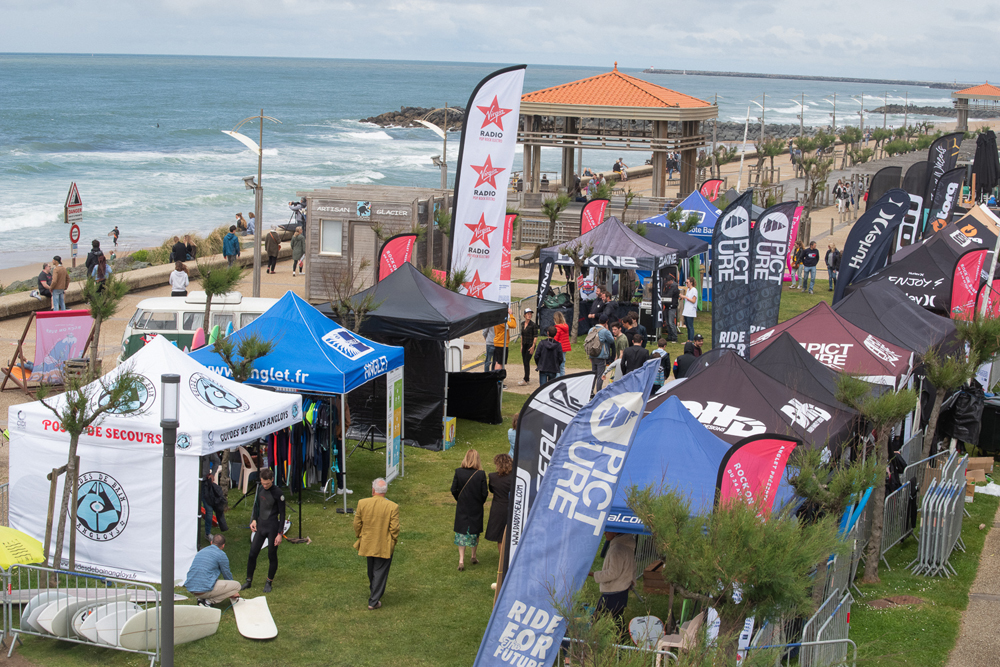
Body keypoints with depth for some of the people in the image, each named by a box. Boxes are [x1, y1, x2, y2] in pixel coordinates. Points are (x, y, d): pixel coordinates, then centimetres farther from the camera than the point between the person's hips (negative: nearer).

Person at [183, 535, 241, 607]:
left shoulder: (201, 552, 22)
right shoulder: (221, 555, -1)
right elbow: (227, 575, 9)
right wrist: (234, 593, 30)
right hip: (205, 590, -8)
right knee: (237, 585, 2)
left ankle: (200, 598, 9)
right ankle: (209, 601, -8)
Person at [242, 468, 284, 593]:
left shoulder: (278, 493, -15)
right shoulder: (261, 489, 3)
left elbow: (282, 514, -11)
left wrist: (279, 533, -13)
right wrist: (254, 520, 9)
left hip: (272, 528, -5)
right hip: (260, 526, 5)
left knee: (272, 556, 5)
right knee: (252, 553, 4)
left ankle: (269, 582, 19)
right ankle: (249, 580, 17)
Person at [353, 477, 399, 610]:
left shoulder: (362, 503, -12)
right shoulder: (393, 507, -18)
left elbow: (357, 524, -3)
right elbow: (394, 528, -14)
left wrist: (359, 537, 14)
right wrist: (394, 542, 4)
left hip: (367, 544, 3)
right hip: (385, 546, -3)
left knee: (371, 570, 25)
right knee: (380, 572, 8)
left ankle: (373, 591, 45)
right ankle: (373, 601, 11)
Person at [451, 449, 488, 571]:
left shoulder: (458, 472, -11)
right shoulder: (481, 474, -15)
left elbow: (453, 490, -6)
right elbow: (484, 493, -12)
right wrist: (481, 502, 9)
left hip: (462, 507, 0)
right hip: (476, 508, 0)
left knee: (461, 533, 7)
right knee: (475, 531, 18)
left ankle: (461, 560, -1)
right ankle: (473, 556, 33)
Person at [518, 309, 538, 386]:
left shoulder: (533, 325, -11)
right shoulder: (522, 324, 8)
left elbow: (535, 336, -10)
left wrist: (533, 347, -15)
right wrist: (521, 345, 15)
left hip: (530, 345, -7)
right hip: (524, 345, 7)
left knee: (527, 362, -11)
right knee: (524, 362, 9)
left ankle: (525, 380, -10)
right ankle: (528, 378, 20)